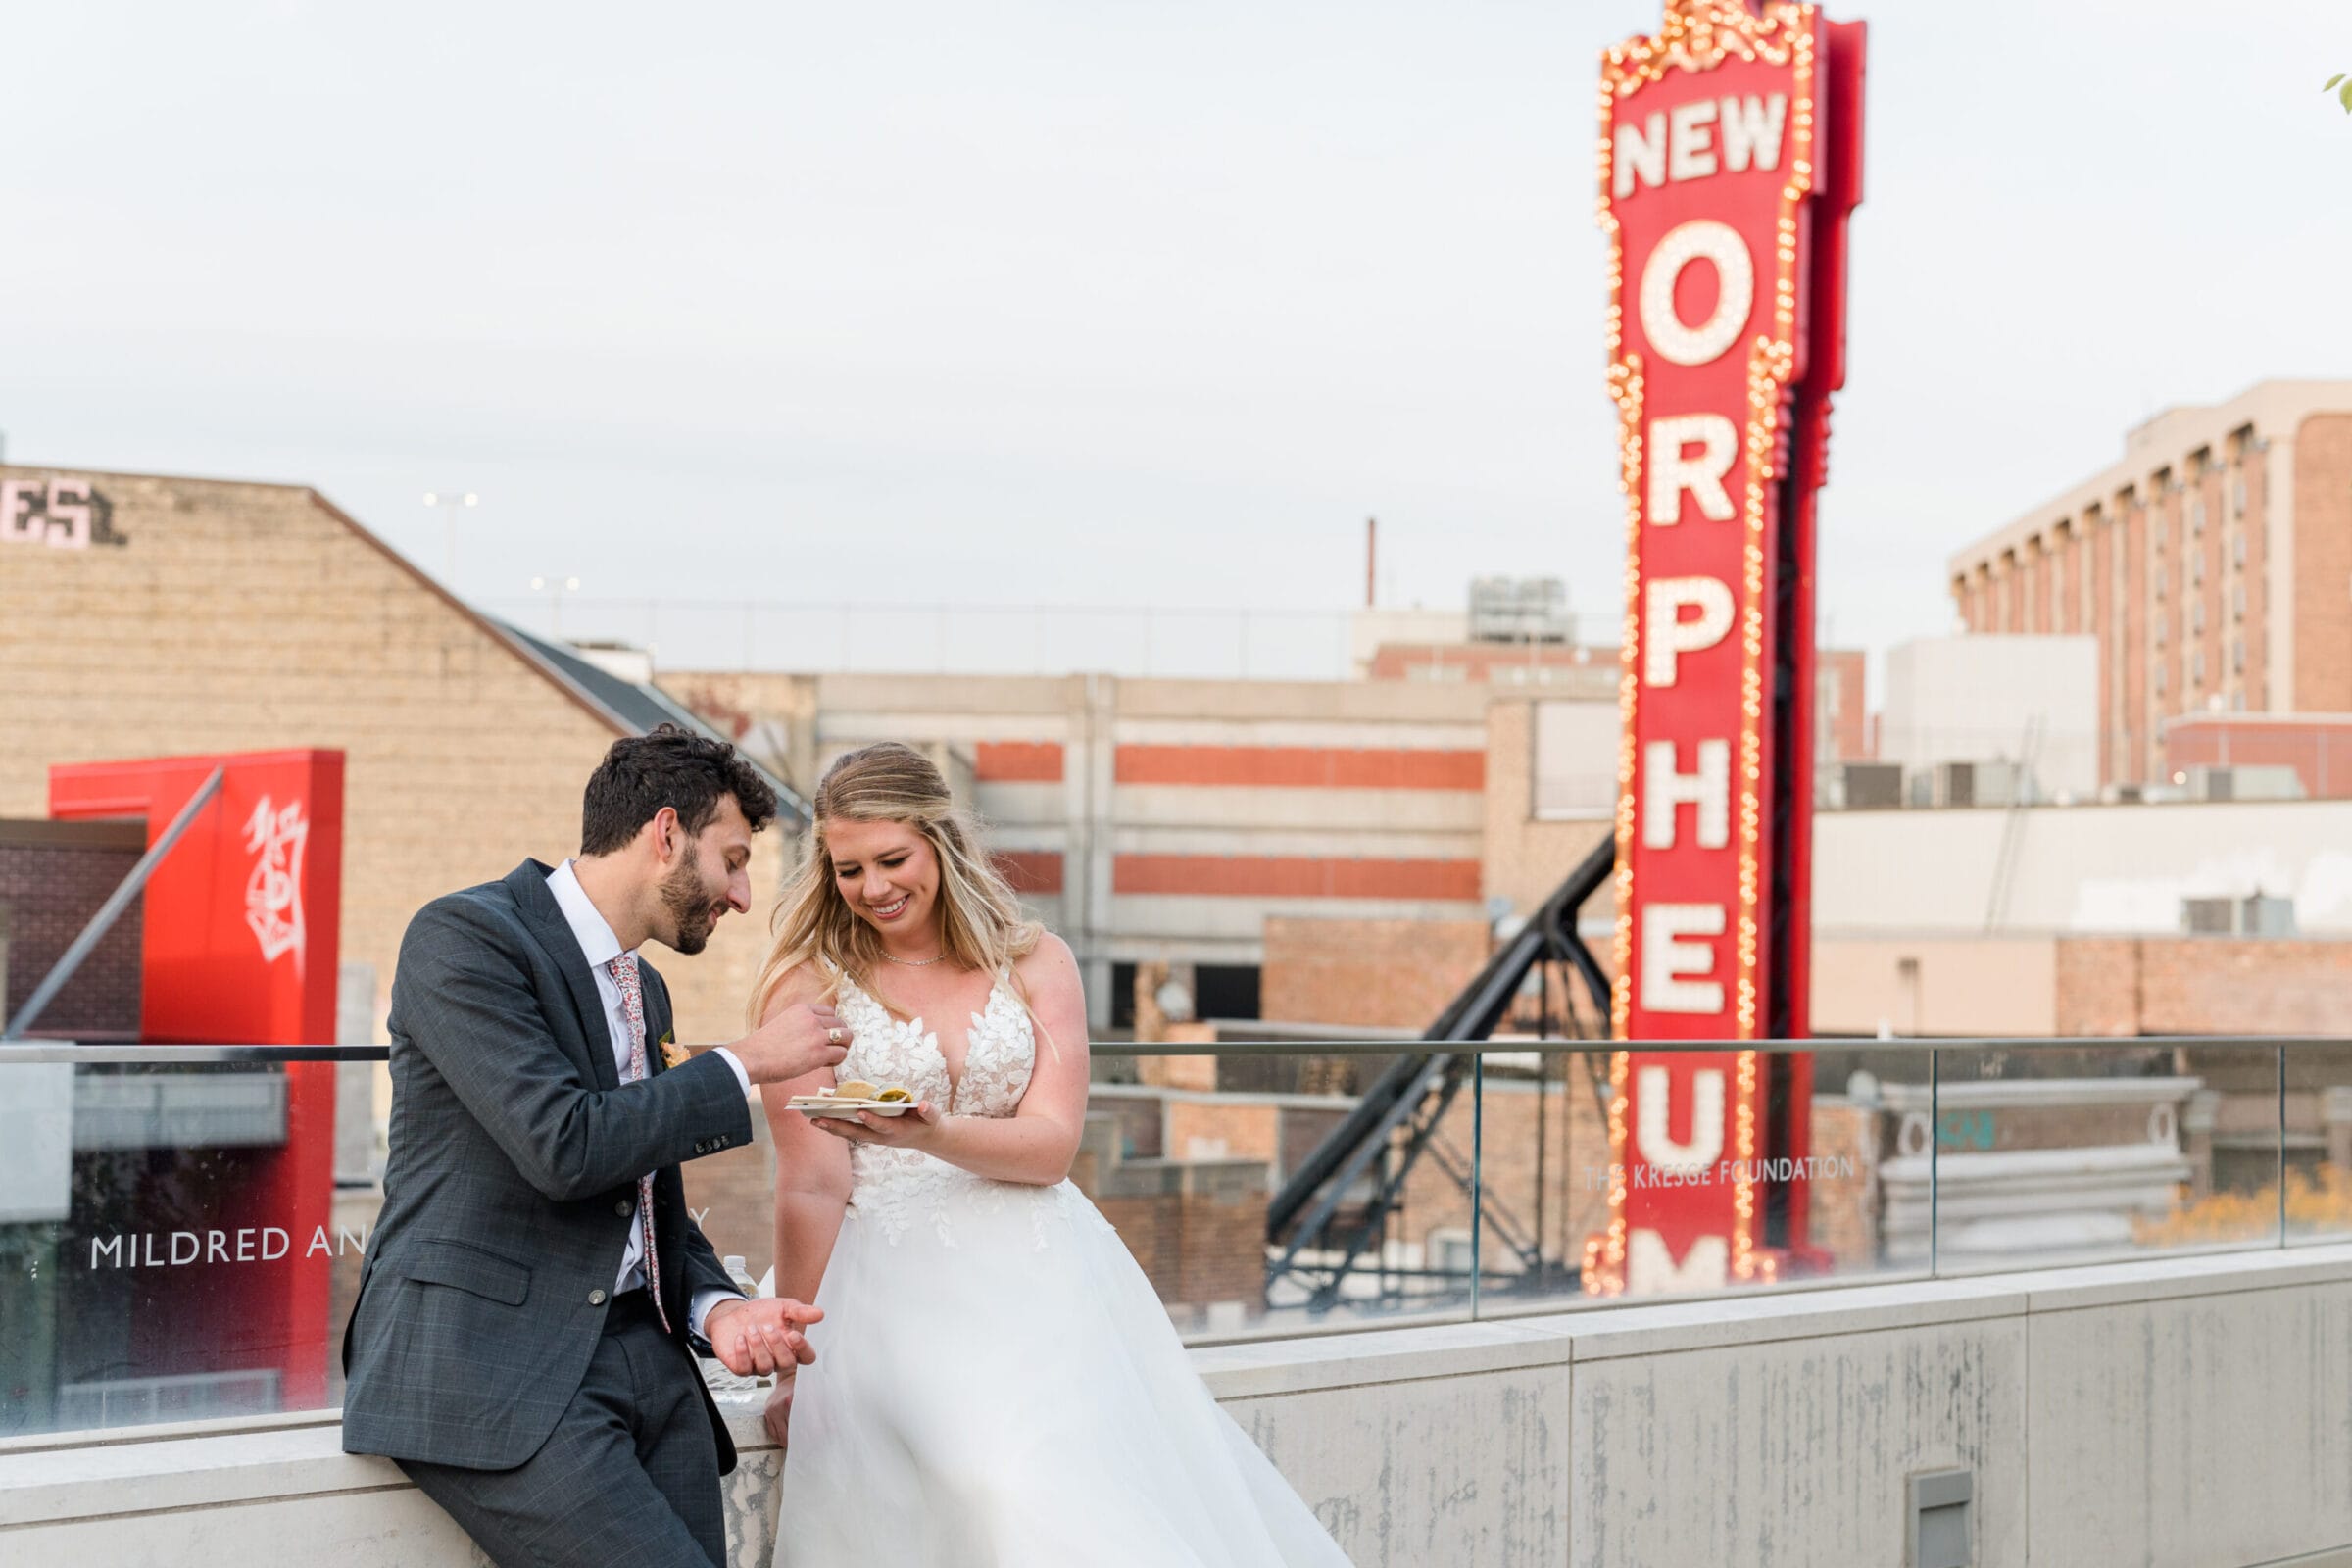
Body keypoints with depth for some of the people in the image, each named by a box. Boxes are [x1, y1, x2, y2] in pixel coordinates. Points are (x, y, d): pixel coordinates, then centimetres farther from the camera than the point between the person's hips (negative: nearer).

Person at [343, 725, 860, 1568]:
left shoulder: (645, 991, 20)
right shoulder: (464, 936, -7)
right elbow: (564, 1147, -18)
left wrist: (715, 1307, 3)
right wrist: (746, 1065, -8)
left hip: (645, 1361, 8)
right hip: (493, 1370, -8)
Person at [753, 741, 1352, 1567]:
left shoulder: (1034, 963, 9)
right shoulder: (808, 986, 2)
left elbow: (1052, 1145, -1)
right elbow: (810, 1187, -2)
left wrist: (932, 1136, -20)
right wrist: (794, 1362, -4)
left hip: (1042, 1275, 3)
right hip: (900, 1288, -3)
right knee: (1000, 1490, -29)